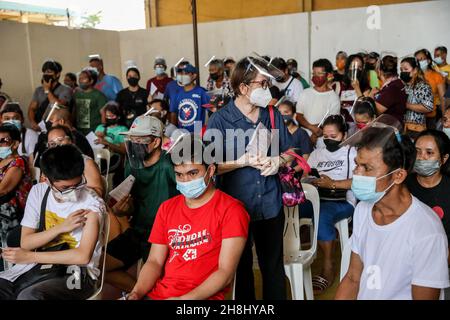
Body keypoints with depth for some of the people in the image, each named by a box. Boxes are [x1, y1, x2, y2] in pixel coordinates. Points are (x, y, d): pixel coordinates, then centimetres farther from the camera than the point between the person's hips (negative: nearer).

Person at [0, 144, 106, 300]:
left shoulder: (92, 204, -14)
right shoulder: (38, 192, 2)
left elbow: (83, 256, -20)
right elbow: (25, 243, 1)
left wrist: (29, 256, -15)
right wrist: (61, 227, -15)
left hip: (77, 273, -5)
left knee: (29, 296, -31)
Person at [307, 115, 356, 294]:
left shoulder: (352, 152, 8)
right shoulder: (317, 153, 24)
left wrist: (333, 184, -14)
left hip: (343, 201, -4)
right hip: (318, 199, 4)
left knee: (322, 216, -35)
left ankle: (328, 266, -16)